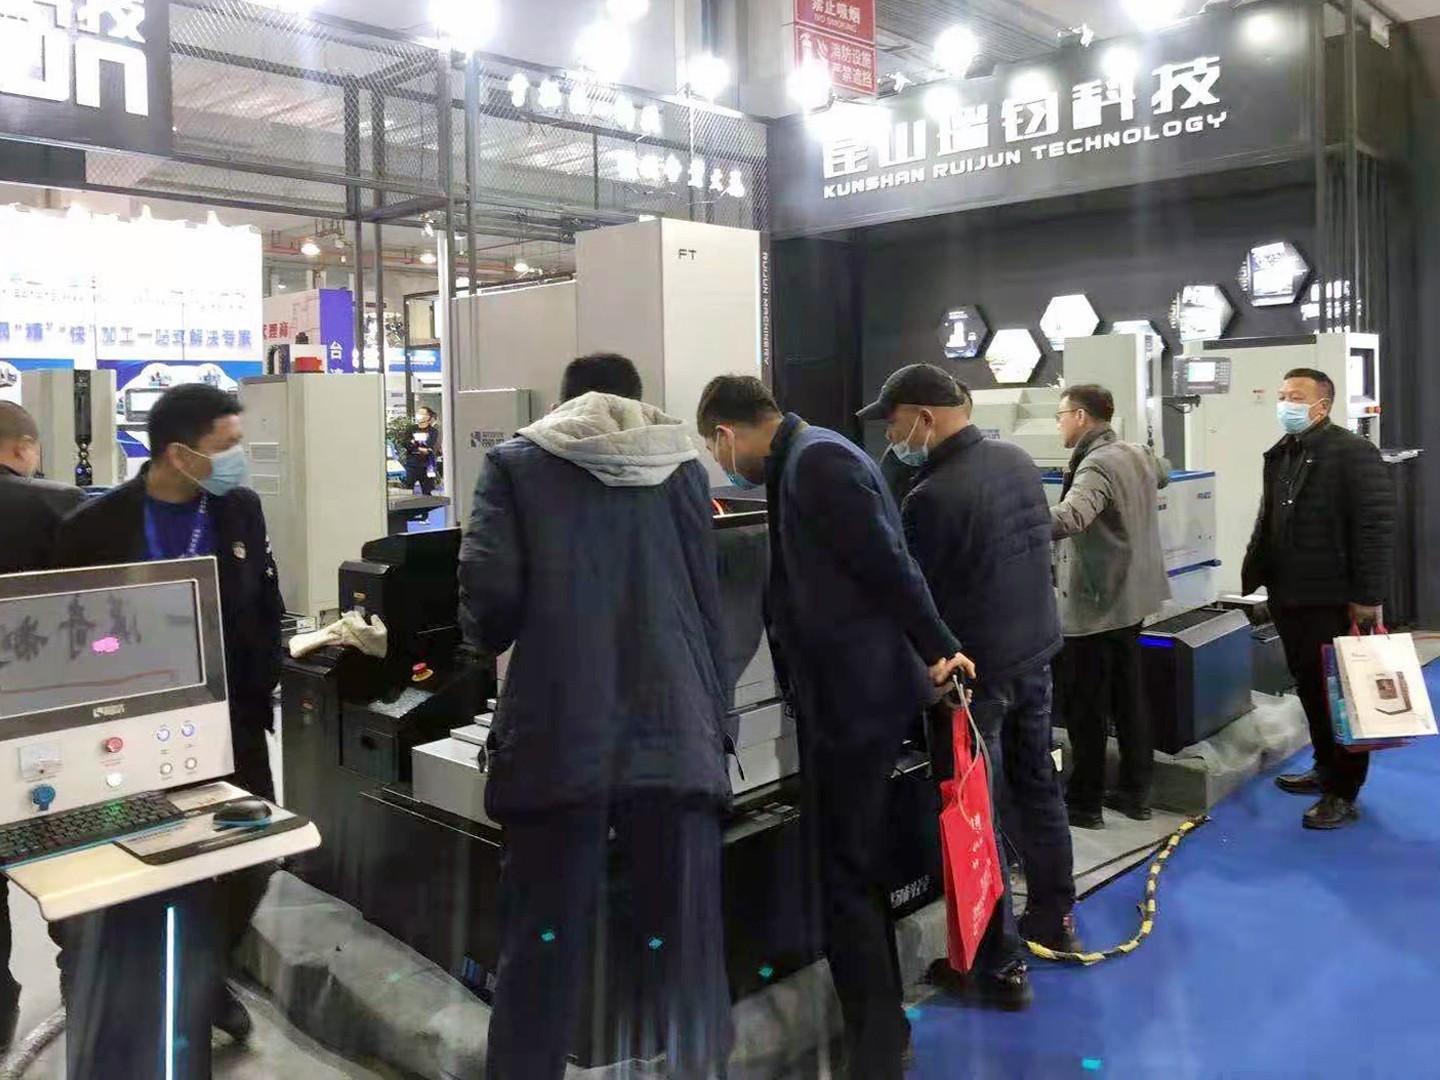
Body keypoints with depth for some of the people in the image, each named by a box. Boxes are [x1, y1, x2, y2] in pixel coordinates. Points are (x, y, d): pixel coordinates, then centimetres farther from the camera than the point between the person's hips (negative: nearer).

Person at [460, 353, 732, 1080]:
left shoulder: (516, 465, 7)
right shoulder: (682, 467, 11)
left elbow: (489, 590, -4)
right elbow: (709, 602, 10)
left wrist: (491, 635, 18)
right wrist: (716, 723, 16)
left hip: (558, 741, -1)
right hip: (675, 736, 1)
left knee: (544, 945, 9)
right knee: (686, 945, 8)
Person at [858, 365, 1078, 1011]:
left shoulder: (934, 496, -24)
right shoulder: (1018, 462, 2)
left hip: (975, 671, -8)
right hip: (1036, 652, 8)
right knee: (1037, 786, 21)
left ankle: (1000, 966, 12)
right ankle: (1054, 920, 39)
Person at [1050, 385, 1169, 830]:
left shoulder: (1096, 466, -22)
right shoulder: (1137, 454, 8)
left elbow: (1068, 519, -41)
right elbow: (1162, 474, 33)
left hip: (1095, 605, -9)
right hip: (1129, 598, 9)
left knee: (1084, 707, 1)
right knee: (1128, 699, 16)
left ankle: (1085, 802, 11)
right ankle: (1136, 792, 26)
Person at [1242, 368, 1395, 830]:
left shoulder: (1352, 452, -11)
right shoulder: (1279, 456, 14)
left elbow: (1377, 526, -16)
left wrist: (1368, 596, -18)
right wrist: (1255, 575, 12)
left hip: (1334, 601, -8)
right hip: (1289, 597, 8)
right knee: (1309, 687, 17)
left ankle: (1342, 793, 10)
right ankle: (1325, 768, 33)